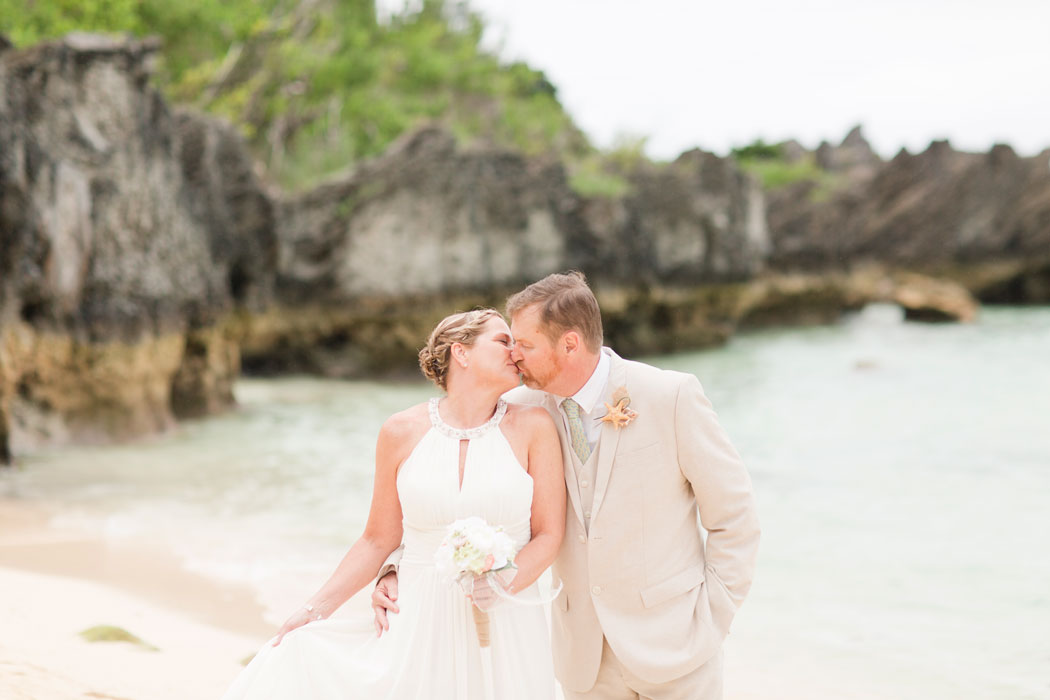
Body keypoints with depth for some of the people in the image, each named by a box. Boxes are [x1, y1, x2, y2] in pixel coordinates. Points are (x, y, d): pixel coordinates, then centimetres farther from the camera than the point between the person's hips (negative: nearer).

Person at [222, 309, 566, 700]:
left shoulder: (532, 426, -1)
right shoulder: (403, 432, 1)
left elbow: (549, 533, 0)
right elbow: (378, 541, 9)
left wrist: (503, 583, -17)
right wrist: (316, 608, 5)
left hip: (506, 630, 0)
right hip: (424, 627, 0)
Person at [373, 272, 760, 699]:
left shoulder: (672, 396, -12)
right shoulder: (523, 408, -3)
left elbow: (733, 515, -6)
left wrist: (712, 617, -8)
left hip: (672, 637, -3)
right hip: (584, 648, 3)